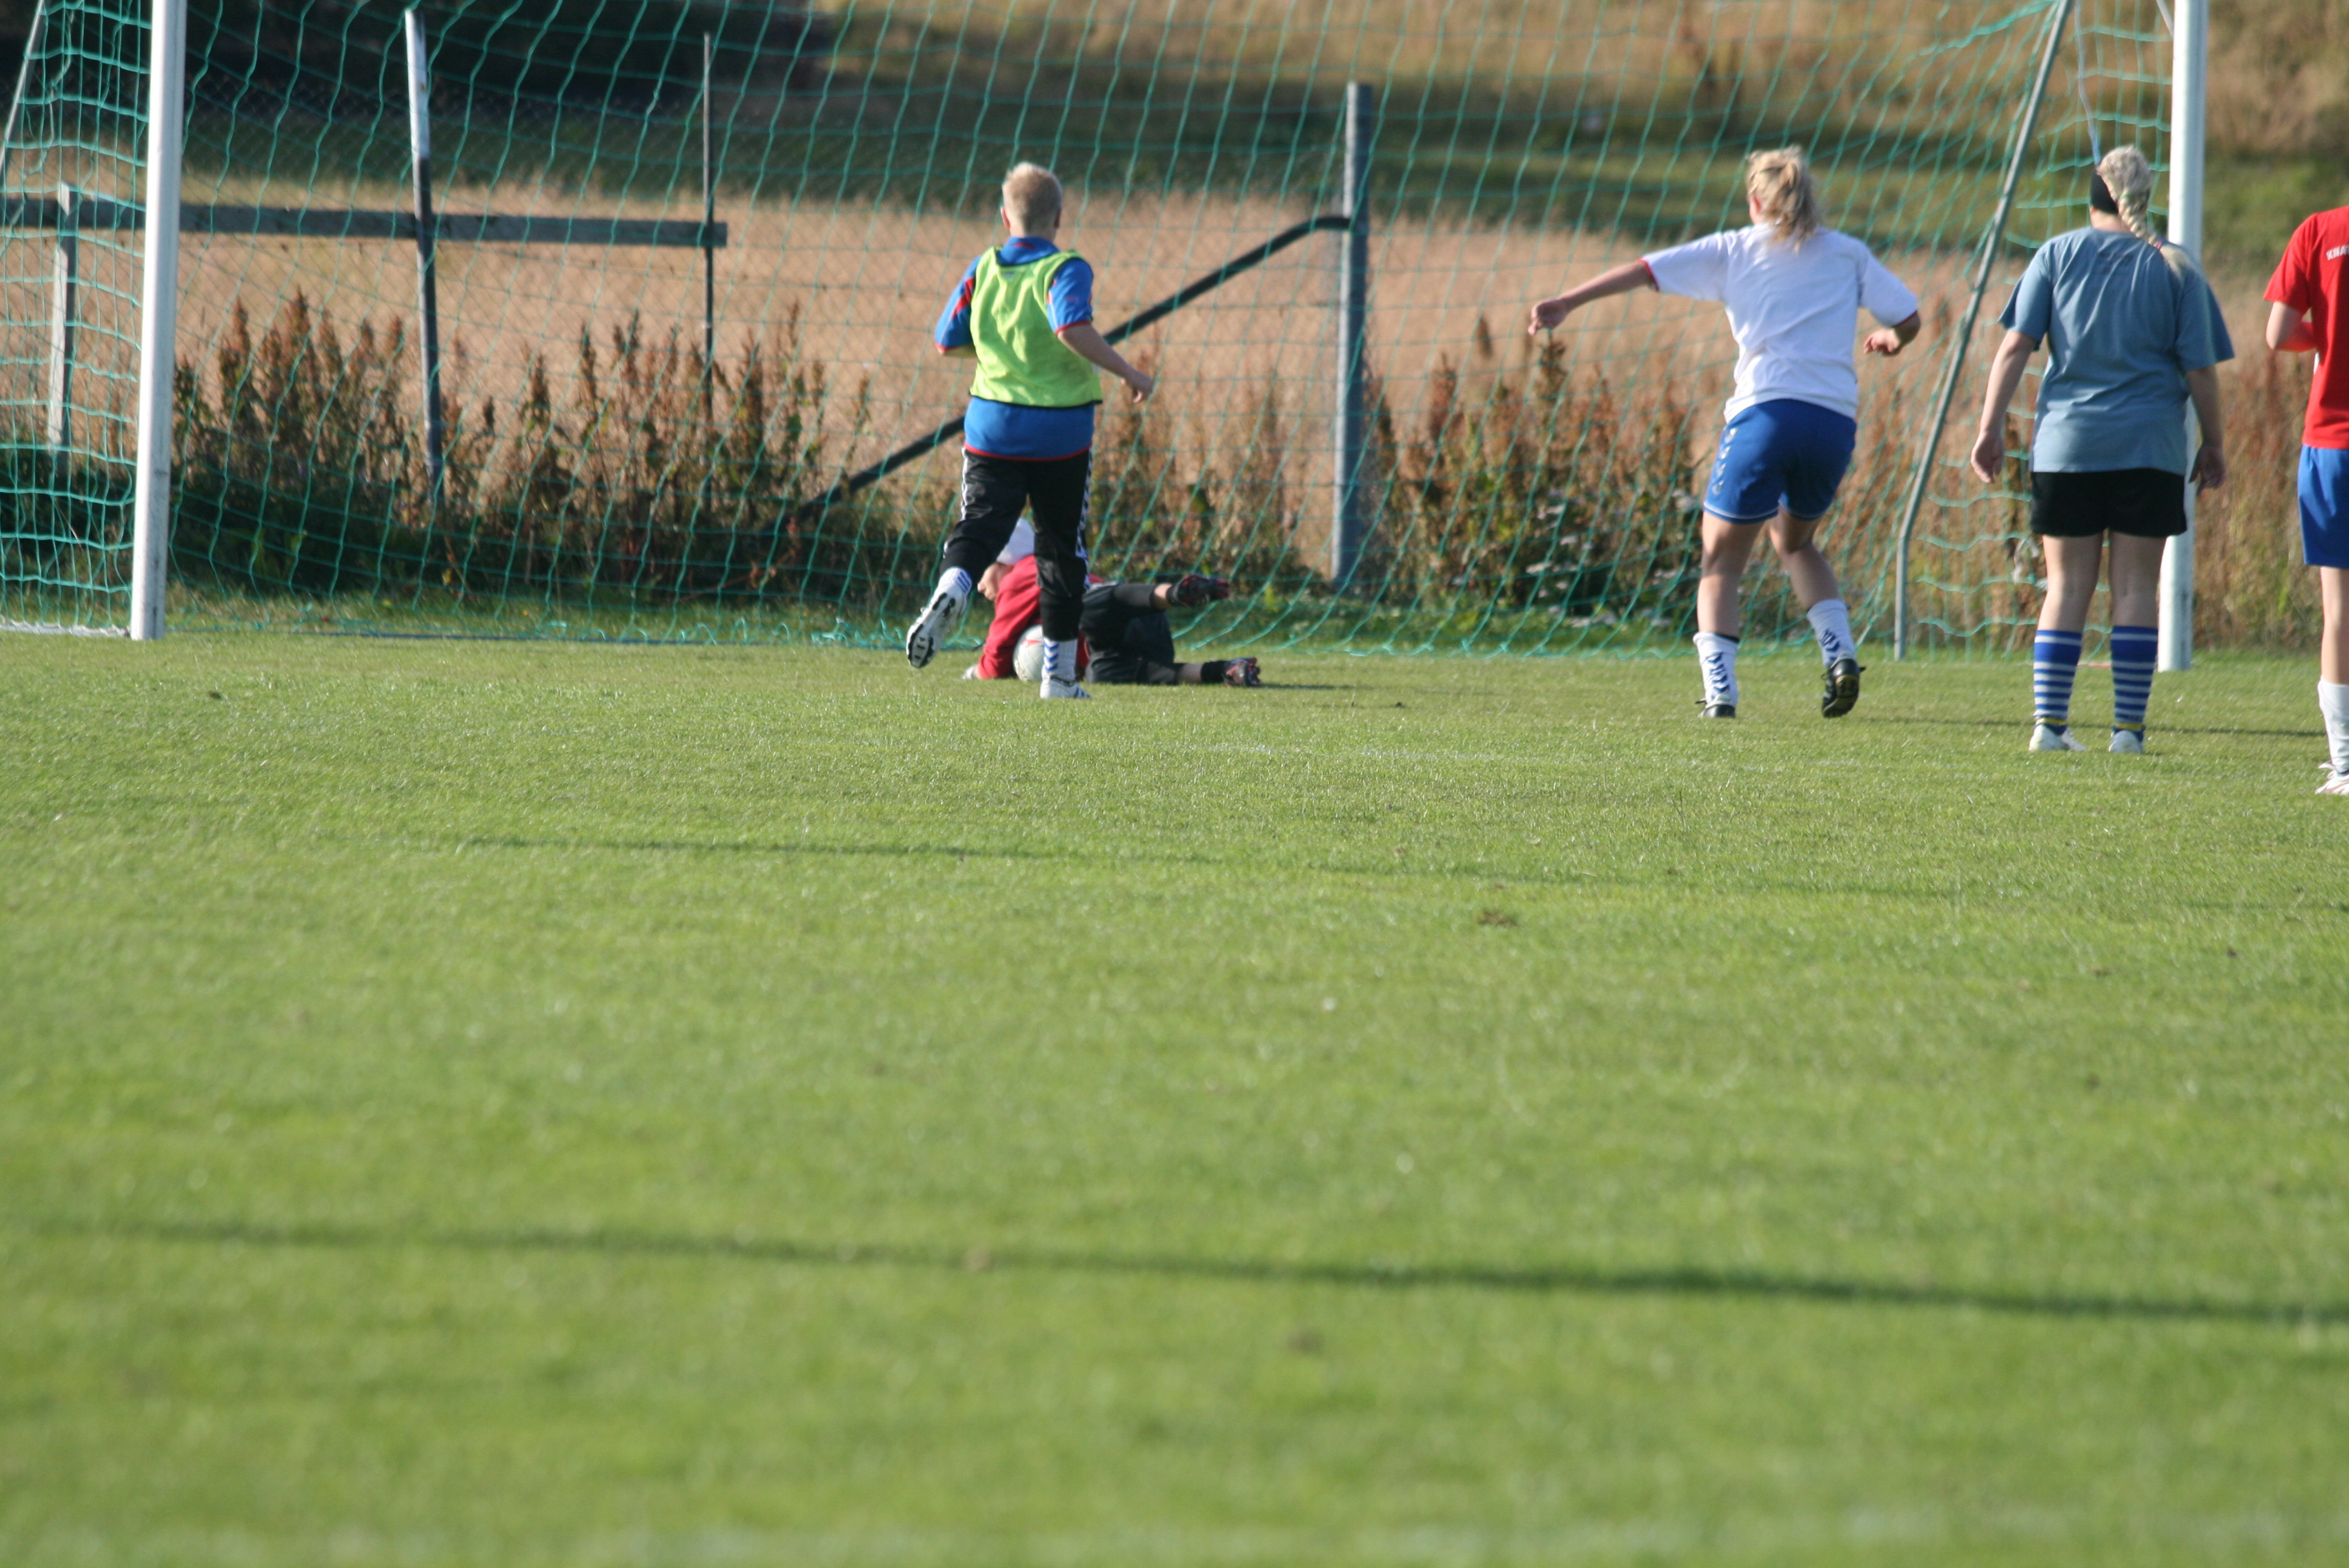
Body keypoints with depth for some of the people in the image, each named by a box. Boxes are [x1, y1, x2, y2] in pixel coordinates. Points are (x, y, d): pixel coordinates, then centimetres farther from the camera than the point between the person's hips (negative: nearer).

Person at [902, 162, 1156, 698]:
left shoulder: (983, 270, 5)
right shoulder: (1065, 269, -8)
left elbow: (946, 342, 10)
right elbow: (1072, 328, -26)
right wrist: (1127, 373, -17)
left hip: (992, 427, 2)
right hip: (1061, 434, -2)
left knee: (981, 525, -3)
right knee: (1062, 546, 10)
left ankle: (952, 588, -39)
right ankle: (1059, 670, 15)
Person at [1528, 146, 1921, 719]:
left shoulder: (1734, 251, 13)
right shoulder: (1848, 253, 18)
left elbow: (1646, 270, 5)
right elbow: (1907, 318, 13)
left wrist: (1568, 303, 6)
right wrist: (1890, 339, 33)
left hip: (1766, 412, -3)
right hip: (1836, 417, 3)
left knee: (1721, 561, 7)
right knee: (1796, 541, 28)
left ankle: (1720, 692, -10)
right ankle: (1841, 656, 8)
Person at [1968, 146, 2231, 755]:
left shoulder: (2057, 255, 4)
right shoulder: (2175, 269, 3)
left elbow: (2015, 346, -2)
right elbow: (2200, 368, 1)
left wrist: (1990, 428, 1)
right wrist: (2214, 443, 12)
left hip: (2066, 446, 1)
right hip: (2150, 450, -1)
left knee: (2067, 586, 6)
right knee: (2136, 586, 4)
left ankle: (2049, 721, 0)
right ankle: (2129, 728, 2)